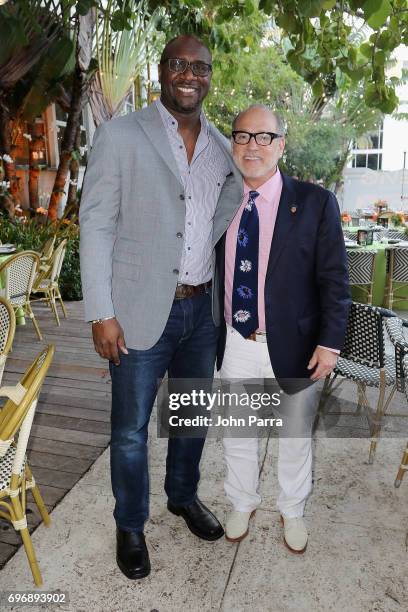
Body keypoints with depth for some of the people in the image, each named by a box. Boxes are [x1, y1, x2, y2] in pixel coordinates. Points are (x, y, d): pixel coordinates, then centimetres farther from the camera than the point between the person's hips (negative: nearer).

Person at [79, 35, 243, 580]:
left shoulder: (222, 146, 9)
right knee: (131, 430, 9)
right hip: (142, 310, -4)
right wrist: (101, 313, -14)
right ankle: (131, 526, 34)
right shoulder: (120, 135, -5)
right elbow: (95, 225, -9)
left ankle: (184, 496, 46)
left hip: (202, 308, 5)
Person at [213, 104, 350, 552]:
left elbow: (334, 279, -8)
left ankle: (292, 512, 45)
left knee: (295, 436, 18)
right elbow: (213, 274, 5)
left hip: (293, 347, -2)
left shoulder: (315, 203, -8)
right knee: (237, 434, 19)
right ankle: (242, 504, 46)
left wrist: (329, 342, -14)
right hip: (235, 346, 3)